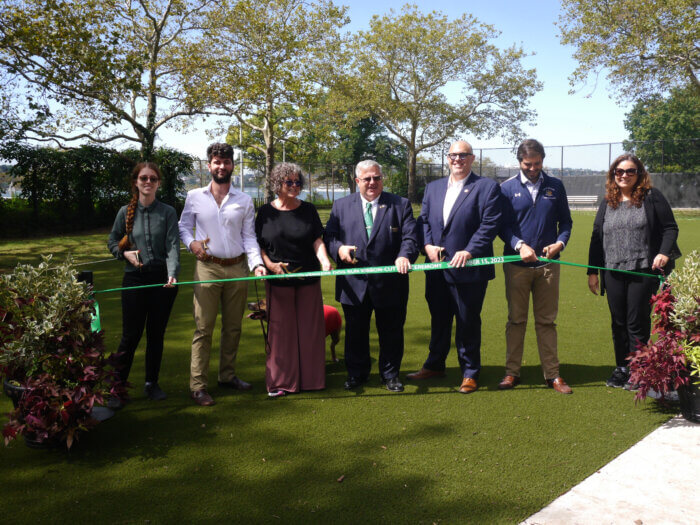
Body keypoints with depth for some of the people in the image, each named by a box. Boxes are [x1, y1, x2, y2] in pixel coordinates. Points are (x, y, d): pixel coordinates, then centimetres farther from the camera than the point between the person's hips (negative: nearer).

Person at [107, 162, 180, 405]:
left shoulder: (168, 212, 1)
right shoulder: (126, 212, 4)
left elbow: (173, 246, -9)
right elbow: (112, 242, 15)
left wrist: (172, 274, -24)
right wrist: (125, 253, -7)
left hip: (162, 279, 0)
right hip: (134, 279, 0)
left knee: (156, 334, 9)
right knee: (131, 335, 0)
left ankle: (152, 383, 24)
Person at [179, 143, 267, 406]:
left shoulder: (244, 201, 7)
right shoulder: (194, 197, 4)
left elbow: (248, 237, 5)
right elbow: (184, 226, 12)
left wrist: (257, 263, -9)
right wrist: (191, 242, -9)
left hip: (238, 269, 3)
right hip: (208, 268, -2)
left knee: (233, 327, 11)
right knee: (203, 328, -4)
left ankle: (227, 376, 26)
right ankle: (198, 385, 2)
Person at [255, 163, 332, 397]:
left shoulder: (308, 210, 6)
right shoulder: (265, 212, 3)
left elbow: (317, 240, 1)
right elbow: (259, 246, 4)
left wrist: (325, 260, -17)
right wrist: (270, 264, -12)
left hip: (308, 279, 1)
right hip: (278, 280, -1)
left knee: (309, 328, 6)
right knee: (280, 329, 2)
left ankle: (310, 378, 18)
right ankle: (279, 380, 13)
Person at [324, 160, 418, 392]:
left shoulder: (400, 205, 5)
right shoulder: (341, 205, 9)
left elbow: (410, 237, -4)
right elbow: (329, 236, 7)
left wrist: (404, 255, -25)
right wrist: (338, 248, -15)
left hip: (389, 283, -1)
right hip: (354, 284, 1)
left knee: (391, 332, 9)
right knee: (355, 332, 13)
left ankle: (390, 374, 27)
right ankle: (356, 373, 30)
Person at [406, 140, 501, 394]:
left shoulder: (487, 187, -3)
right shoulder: (433, 188, 14)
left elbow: (490, 224, -11)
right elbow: (423, 219, 13)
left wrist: (469, 251, -19)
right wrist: (427, 244, -5)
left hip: (469, 269, -5)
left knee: (468, 323, 5)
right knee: (438, 320, 18)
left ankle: (470, 373, 19)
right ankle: (434, 365, 34)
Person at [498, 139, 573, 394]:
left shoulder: (555, 186, 9)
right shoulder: (508, 188, 4)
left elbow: (565, 221, 12)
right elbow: (503, 226, 0)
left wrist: (560, 242, -8)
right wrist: (519, 245, -17)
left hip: (548, 264, 1)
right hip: (517, 264, -1)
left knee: (547, 321, 7)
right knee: (516, 320, 6)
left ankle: (552, 374, 14)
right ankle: (512, 372, 14)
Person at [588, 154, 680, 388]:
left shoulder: (651, 197, 2)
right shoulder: (607, 203, 13)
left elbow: (670, 228, 2)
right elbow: (597, 238, 14)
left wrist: (664, 253, -15)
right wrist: (592, 272, 10)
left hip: (644, 272, -4)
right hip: (613, 273, 4)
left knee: (638, 323, 0)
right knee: (618, 323, 9)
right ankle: (621, 368, 20)